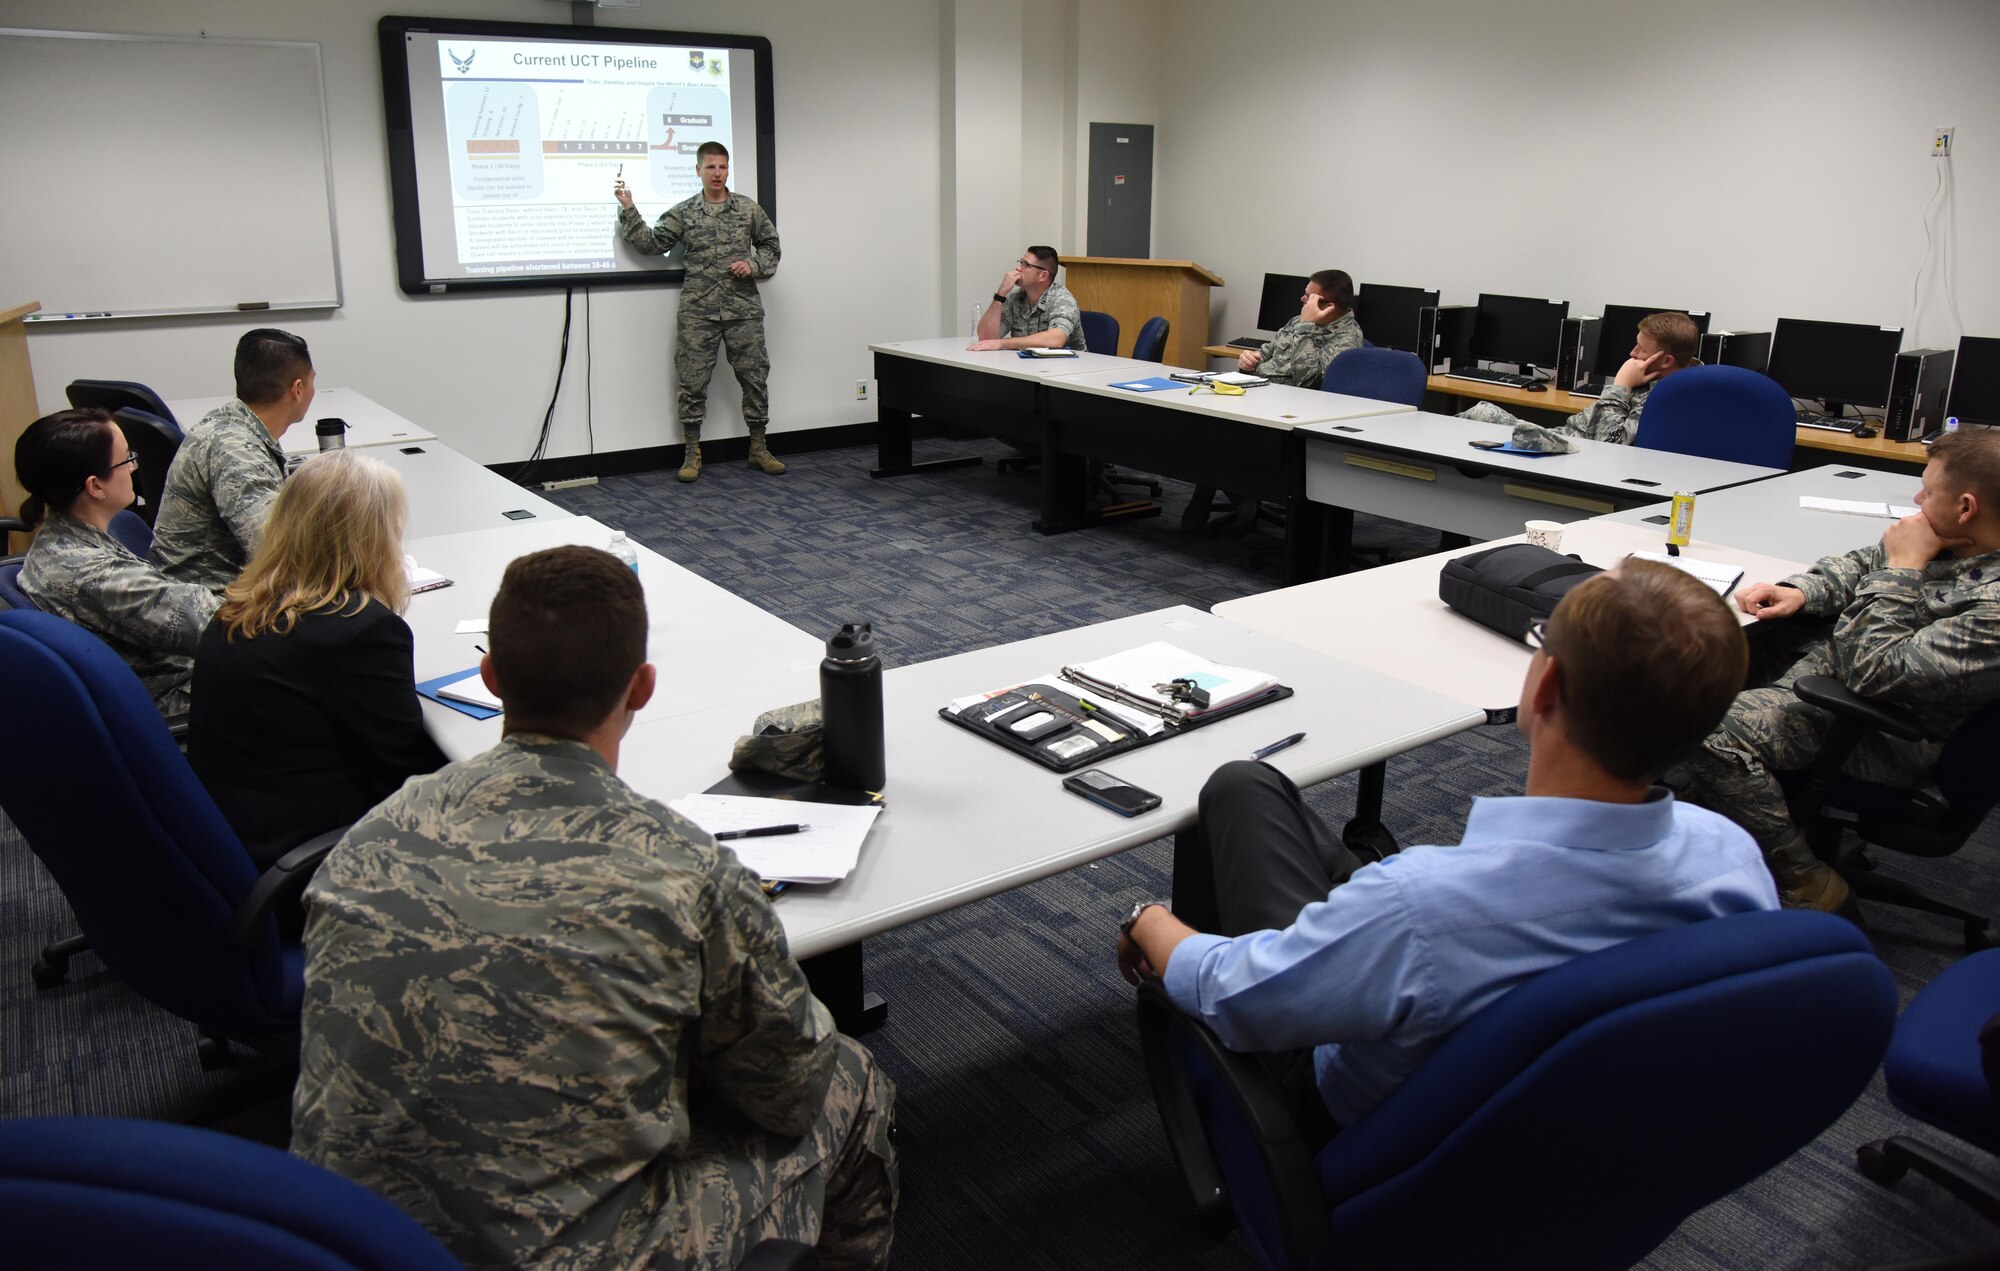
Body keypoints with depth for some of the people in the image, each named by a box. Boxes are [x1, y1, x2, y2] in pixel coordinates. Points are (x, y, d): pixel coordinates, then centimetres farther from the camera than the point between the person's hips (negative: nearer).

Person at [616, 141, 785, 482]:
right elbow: (653, 244, 5)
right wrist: (628, 211, -2)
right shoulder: (683, 212, 5)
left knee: (754, 377, 4)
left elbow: (770, 245, 13)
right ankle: (692, 453, 11)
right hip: (698, 312, 0)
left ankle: (759, 449, 17)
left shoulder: (749, 208, 5)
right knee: (693, 381, 1)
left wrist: (754, 265, -5)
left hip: (743, 310, 1)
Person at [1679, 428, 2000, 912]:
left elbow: (1875, 671, -31)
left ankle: (1808, 884, -8)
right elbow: (1860, 564, 15)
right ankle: (1709, 792, 25)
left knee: (1715, 731, -29)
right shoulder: (1951, 540, -1)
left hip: (1888, 734, -10)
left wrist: (1901, 569, -23)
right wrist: (1799, 591, -4)